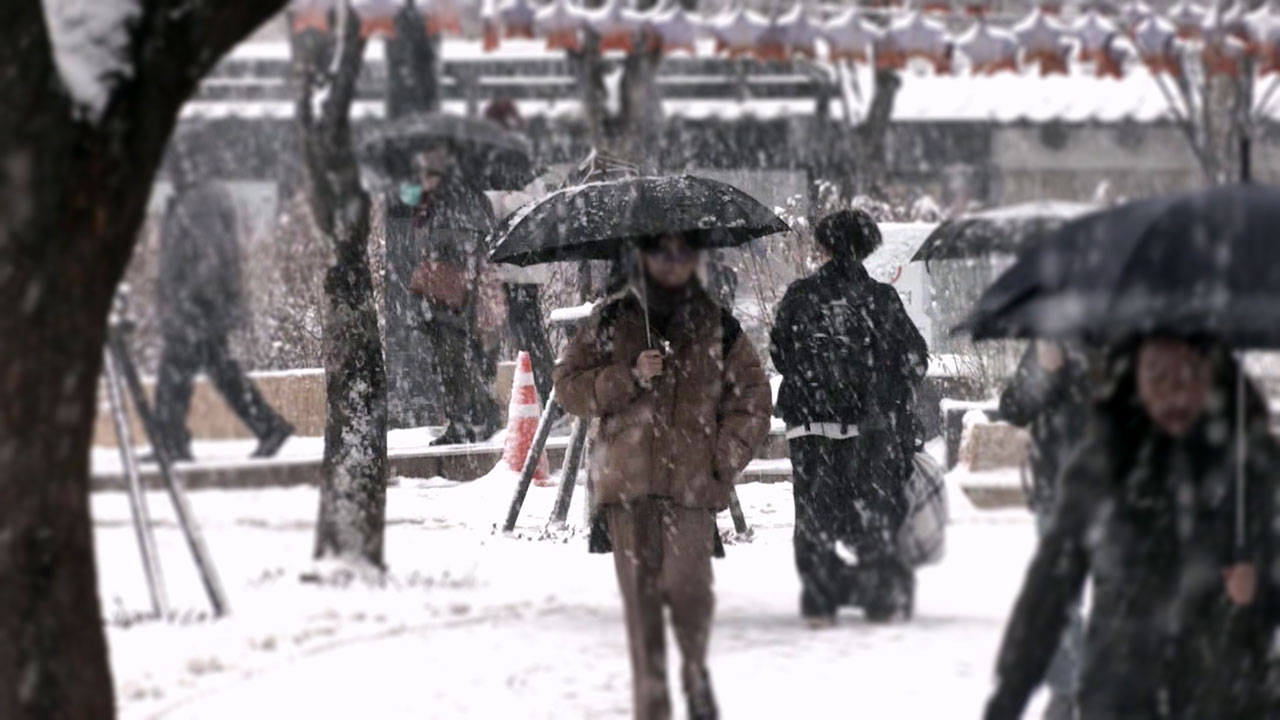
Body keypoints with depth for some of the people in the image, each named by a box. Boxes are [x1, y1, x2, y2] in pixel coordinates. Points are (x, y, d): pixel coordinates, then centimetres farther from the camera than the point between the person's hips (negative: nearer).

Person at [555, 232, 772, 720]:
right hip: (627, 480, 1)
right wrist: (628, 378, -8)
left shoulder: (718, 328, 8)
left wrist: (724, 459, -1)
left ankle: (696, 672, 15)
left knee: (687, 587, -14)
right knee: (640, 595, -2)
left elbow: (752, 401, 12)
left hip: (692, 481, -1)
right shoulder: (612, 321, 9)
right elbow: (569, 385, 7)